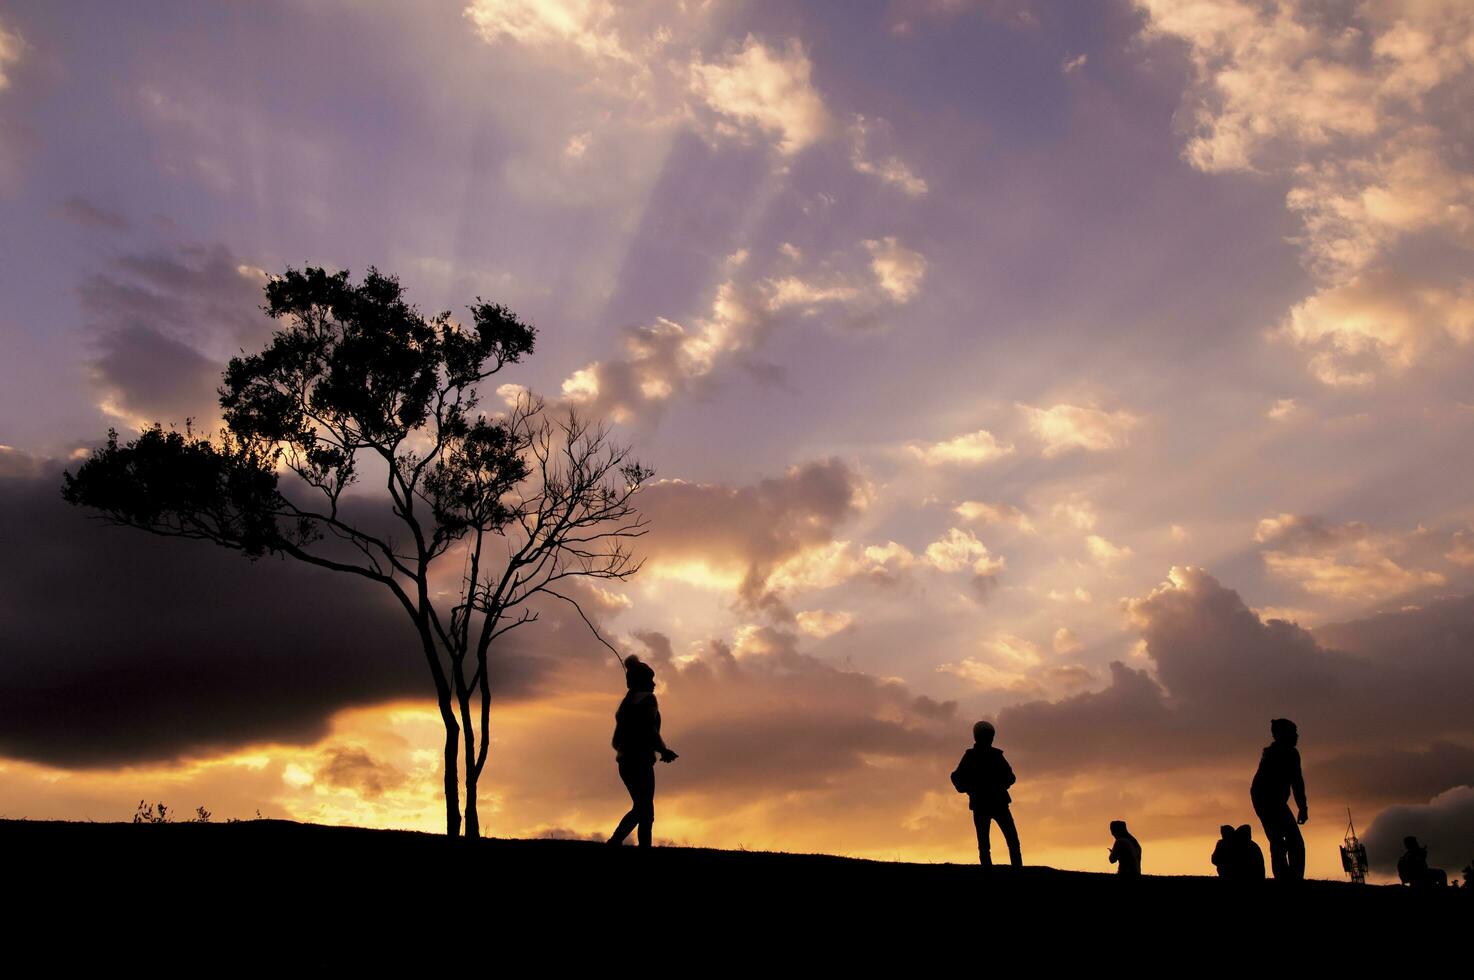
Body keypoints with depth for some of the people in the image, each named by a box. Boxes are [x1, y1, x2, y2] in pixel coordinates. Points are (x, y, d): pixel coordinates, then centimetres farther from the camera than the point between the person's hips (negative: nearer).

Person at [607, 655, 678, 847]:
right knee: (645, 812, -3)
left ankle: (615, 841, 10)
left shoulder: (626, 703, 16)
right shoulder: (648, 699, -7)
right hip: (641, 762, -8)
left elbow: (616, 741, 18)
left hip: (625, 762, 8)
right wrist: (664, 751, -7)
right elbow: (650, 731, -20)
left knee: (640, 809, 19)